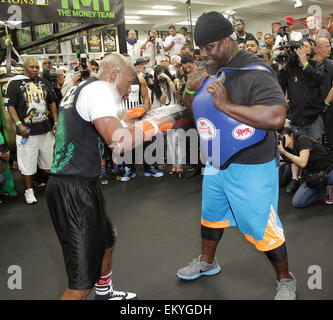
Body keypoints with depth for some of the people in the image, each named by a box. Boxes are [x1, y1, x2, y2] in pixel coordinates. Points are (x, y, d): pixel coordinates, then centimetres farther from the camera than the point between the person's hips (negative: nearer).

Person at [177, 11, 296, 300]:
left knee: (262, 228, 4)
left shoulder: (254, 71, -22)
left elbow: (276, 117, -36)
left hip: (252, 167, -7)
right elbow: (190, 109, 13)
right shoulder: (209, 70, 3)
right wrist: (190, 89, -9)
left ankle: (285, 280, 31)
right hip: (216, 163, 8)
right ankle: (207, 262, 49)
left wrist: (226, 105, -33)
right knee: (211, 215, 23)